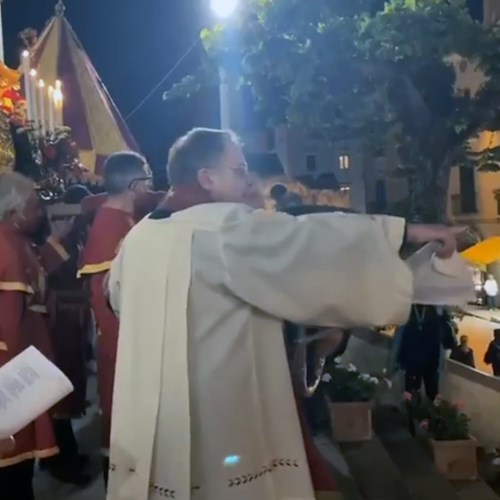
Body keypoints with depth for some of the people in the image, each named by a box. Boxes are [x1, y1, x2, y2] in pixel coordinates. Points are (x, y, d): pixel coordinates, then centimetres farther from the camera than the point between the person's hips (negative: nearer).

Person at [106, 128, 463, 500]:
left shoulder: (139, 236, 8)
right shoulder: (227, 226, -15)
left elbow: (119, 299, 22)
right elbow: (308, 237, -19)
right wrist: (404, 231, -12)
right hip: (214, 412, -8)